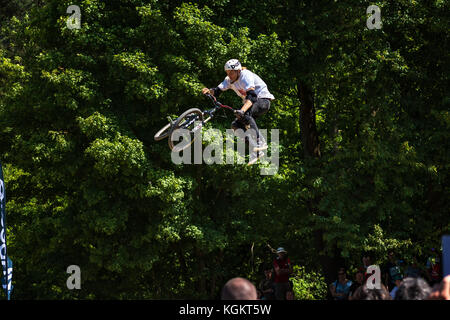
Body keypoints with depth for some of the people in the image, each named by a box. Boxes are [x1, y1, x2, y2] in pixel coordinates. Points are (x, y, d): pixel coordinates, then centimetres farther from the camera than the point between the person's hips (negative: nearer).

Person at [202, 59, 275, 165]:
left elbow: (252, 96, -41)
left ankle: (260, 142, -34)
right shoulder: (229, 80, -2)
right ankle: (255, 151, -4)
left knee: (245, 114, -36)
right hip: (250, 103, 8)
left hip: (263, 100, -8)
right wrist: (209, 91, -33)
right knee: (236, 126, -9)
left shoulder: (246, 76, -27)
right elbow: (218, 90, -8)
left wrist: (242, 110, -57)